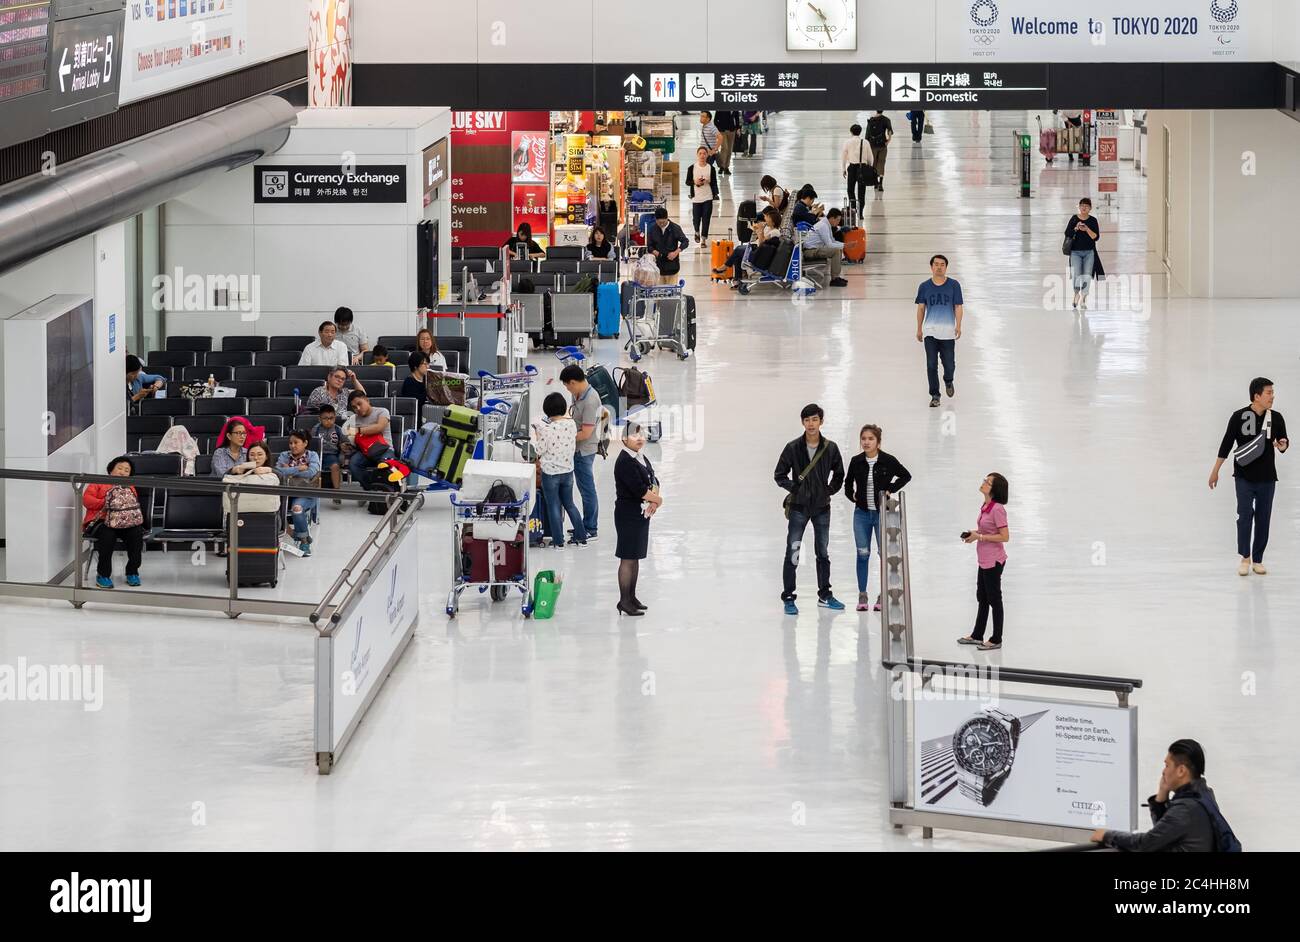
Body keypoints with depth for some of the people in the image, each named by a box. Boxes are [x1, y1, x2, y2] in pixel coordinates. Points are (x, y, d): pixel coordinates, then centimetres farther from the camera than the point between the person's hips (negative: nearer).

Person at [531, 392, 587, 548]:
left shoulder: (547, 428, -23)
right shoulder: (571, 424, -6)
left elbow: (539, 450, -15)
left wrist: (536, 434, -1)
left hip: (550, 472, -5)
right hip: (568, 470, 5)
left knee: (553, 506, 8)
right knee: (569, 503, 20)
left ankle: (558, 540, 13)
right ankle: (581, 537, 22)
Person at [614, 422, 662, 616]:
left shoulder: (642, 458, 12)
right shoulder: (625, 461, -18)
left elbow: (653, 481, 11)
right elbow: (639, 490, -24)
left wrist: (653, 501, -8)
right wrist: (657, 500, -10)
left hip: (642, 513, 9)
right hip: (628, 514, -9)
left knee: (635, 557, 16)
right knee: (628, 558, -5)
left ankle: (631, 597, 25)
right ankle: (624, 601, 0)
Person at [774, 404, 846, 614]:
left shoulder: (830, 448, -1)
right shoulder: (793, 448, -7)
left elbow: (839, 474, 13)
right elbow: (779, 475, 0)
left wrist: (830, 490, 1)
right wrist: (794, 487, -10)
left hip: (822, 508, 3)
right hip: (799, 507, -3)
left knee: (823, 553, 13)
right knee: (792, 553, -4)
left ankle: (824, 595, 25)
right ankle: (788, 598, 2)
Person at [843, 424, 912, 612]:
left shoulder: (888, 461, -9)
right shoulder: (856, 461, 0)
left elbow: (906, 476, 5)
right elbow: (848, 483, 18)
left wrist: (891, 490, -4)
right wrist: (852, 496, 3)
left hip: (882, 513, -2)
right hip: (862, 514, 2)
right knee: (863, 554, 4)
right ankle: (862, 596, 11)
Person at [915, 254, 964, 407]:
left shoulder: (954, 285, 1)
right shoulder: (925, 286, 5)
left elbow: (958, 307, 2)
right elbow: (921, 308, 11)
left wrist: (958, 326, -10)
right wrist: (919, 329, 10)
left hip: (948, 331, -1)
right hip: (930, 330, 1)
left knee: (949, 364, 2)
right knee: (931, 365, -4)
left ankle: (948, 381, 35)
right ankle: (935, 396, 4)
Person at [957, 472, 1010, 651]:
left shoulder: (997, 509, -23)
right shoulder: (985, 506, 4)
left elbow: (1004, 536, -23)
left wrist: (980, 537, -21)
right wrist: (974, 533, 1)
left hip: (993, 561, -10)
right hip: (984, 560, 10)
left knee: (994, 599, 4)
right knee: (982, 598, 21)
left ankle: (996, 640, 17)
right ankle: (977, 635, 35)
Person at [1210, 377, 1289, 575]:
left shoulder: (1276, 418, 0)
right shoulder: (1239, 417, -8)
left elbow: (1284, 441, 12)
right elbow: (1227, 444, -1)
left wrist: (1283, 446, -14)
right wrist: (1215, 470, 1)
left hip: (1267, 478, 3)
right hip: (1244, 477, -3)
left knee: (1263, 519, 5)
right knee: (1245, 516, -7)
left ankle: (1258, 560, 15)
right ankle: (1245, 558, 6)